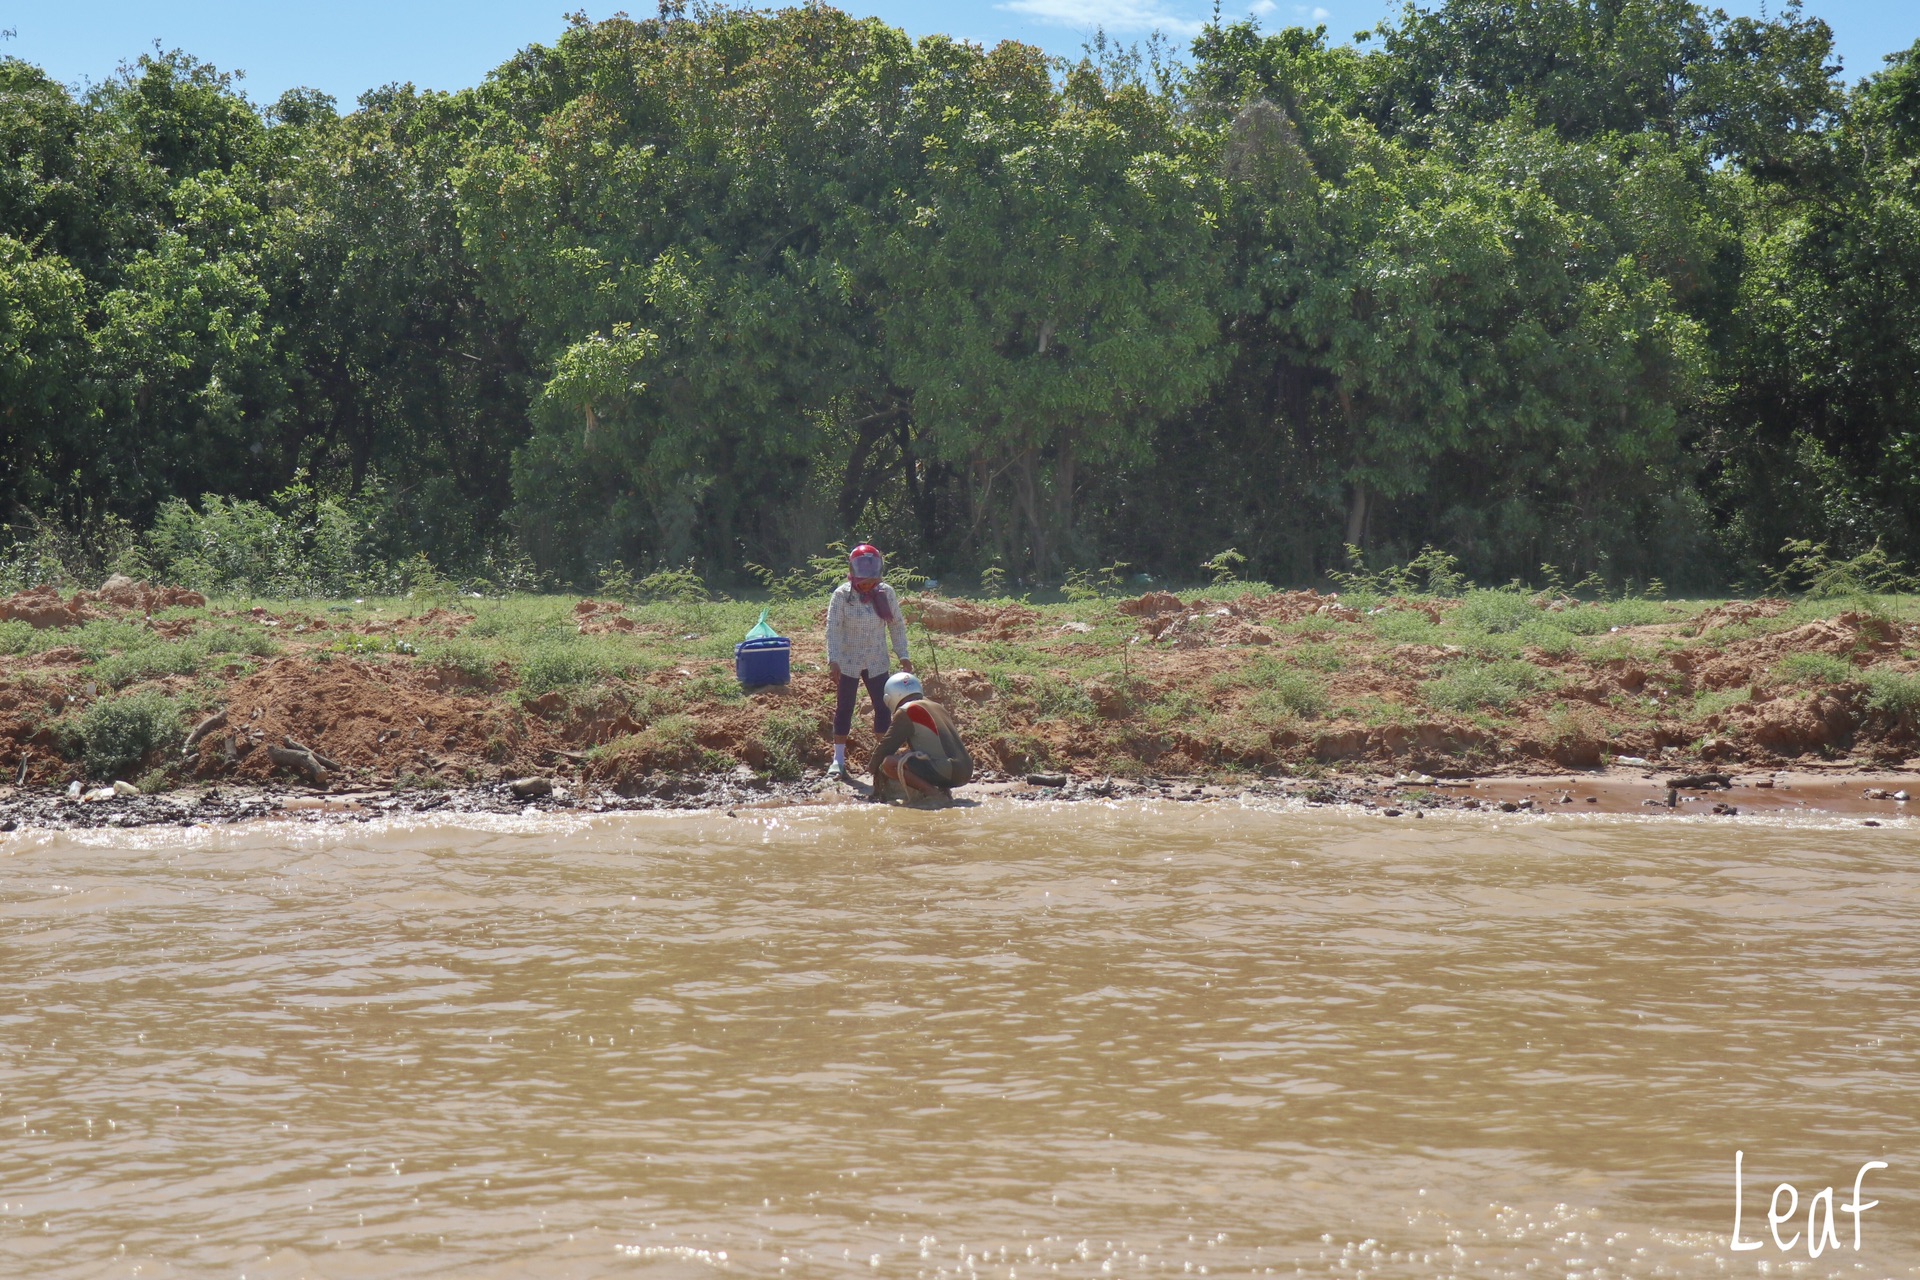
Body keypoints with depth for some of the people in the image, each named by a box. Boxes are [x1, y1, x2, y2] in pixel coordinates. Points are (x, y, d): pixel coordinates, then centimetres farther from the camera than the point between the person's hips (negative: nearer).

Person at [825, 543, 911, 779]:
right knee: (844, 709, 4)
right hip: (848, 663, -3)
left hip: (877, 663, 3)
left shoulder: (886, 593, -4)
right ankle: (838, 759, 12)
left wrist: (903, 656, 0)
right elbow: (833, 629, -15)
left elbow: (897, 626, 4)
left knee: (883, 708, 3)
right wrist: (833, 660, -22)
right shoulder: (842, 595, -13)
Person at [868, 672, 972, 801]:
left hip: (946, 771, -9)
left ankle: (933, 793, -15)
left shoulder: (906, 711, -2)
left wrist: (873, 767, 19)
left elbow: (888, 745, 3)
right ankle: (944, 790, 9)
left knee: (889, 763, -10)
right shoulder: (937, 707, 22)